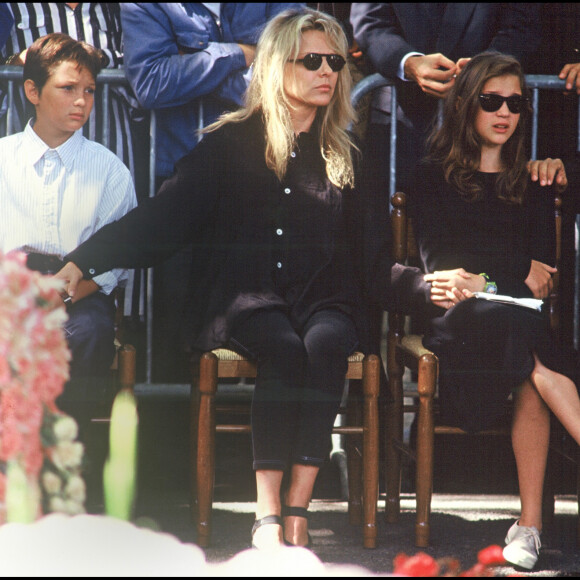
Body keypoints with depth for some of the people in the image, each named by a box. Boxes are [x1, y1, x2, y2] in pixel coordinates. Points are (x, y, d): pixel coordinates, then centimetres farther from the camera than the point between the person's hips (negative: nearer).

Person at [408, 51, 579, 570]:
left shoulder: (533, 187, 22)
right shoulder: (434, 180, 16)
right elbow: (439, 266, 3)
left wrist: (484, 283, -8)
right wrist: (518, 276, -8)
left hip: (513, 318, 2)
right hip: (455, 323, -2)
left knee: (530, 381, -36)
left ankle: (530, 522, -39)